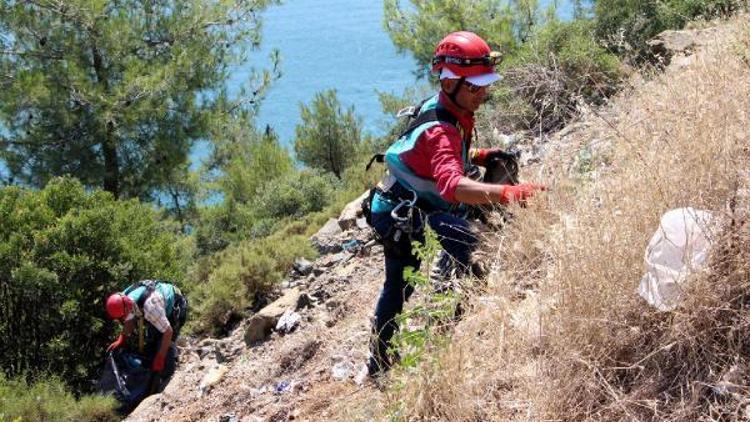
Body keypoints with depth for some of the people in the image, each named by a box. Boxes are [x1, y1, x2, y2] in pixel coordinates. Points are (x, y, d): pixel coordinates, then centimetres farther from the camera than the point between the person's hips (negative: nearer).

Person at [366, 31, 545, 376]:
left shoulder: (445, 110, -3)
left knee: (397, 288, 26)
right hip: (403, 219, -10)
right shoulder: (441, 130, -33)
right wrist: (508, 193, -64)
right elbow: (452, 184, -53)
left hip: (403, 215, 10)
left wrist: (480, 156, -1)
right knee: (460, 239, -34)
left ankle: (379, 362, 47)